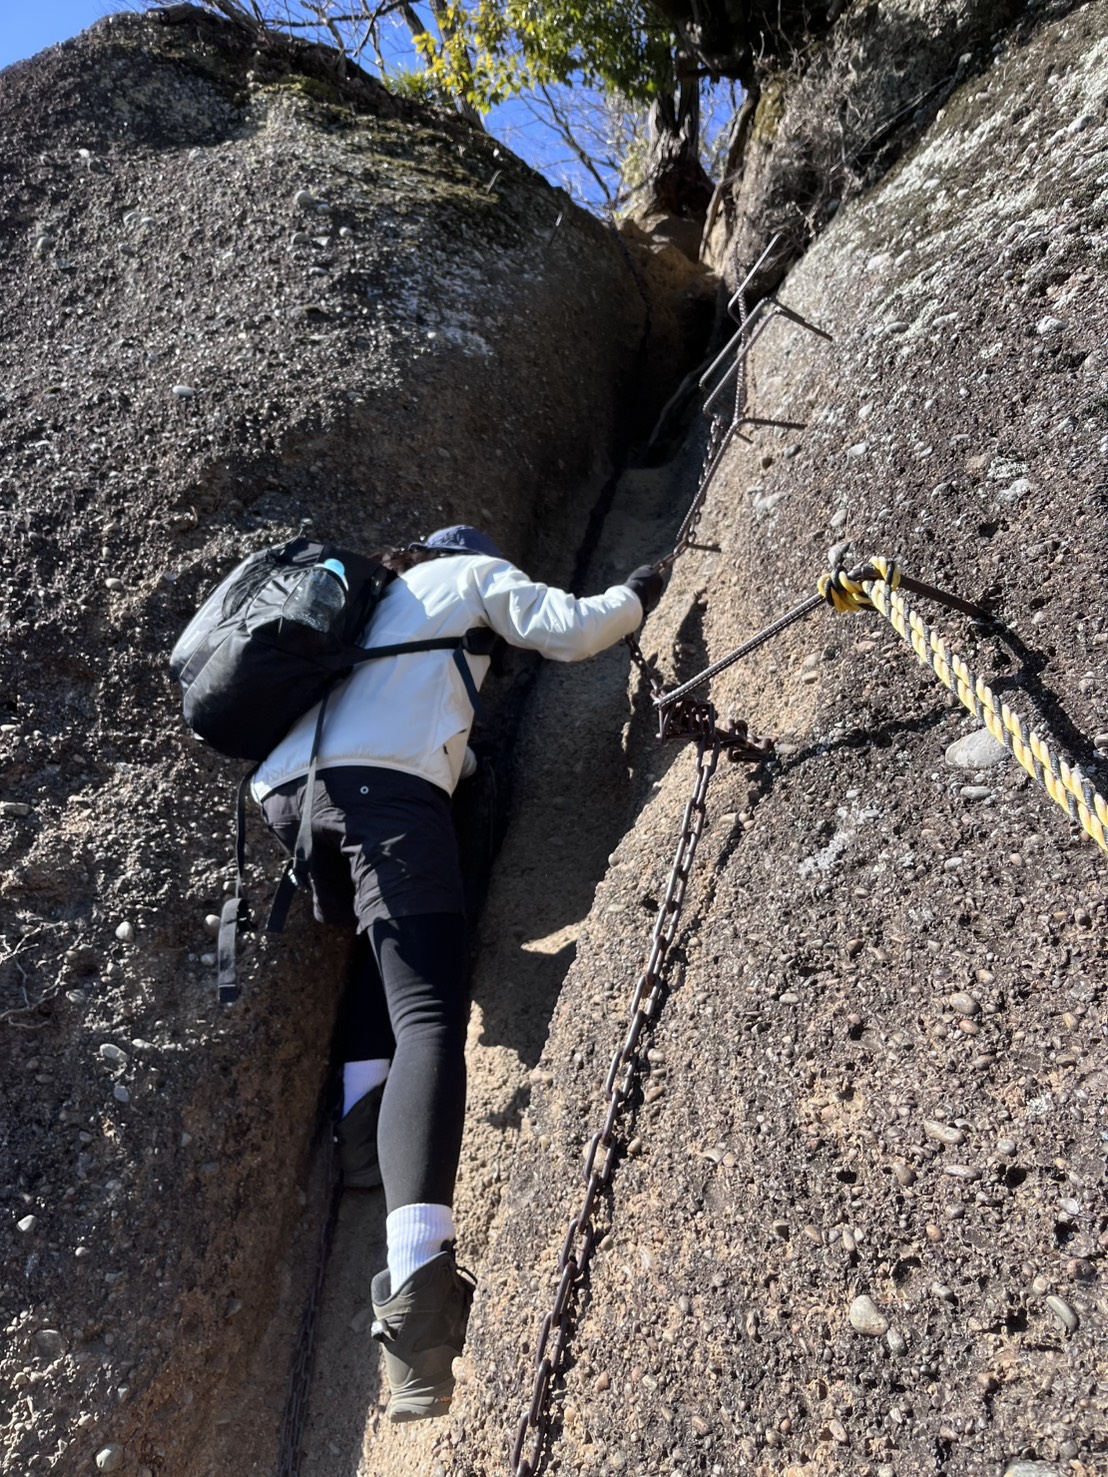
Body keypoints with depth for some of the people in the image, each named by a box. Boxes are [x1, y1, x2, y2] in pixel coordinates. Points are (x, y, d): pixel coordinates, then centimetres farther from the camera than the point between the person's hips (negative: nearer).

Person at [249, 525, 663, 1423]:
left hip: (285, 786, 7)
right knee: (428, 1013, -17)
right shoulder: (473, 572, 22)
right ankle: (415, 1276, -32)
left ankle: (363, 1109, 11)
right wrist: (641, 594, 27)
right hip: (383, 779, -7)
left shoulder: (380, 599, 39)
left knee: (389, 932, 30)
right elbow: (570, 630, 10)